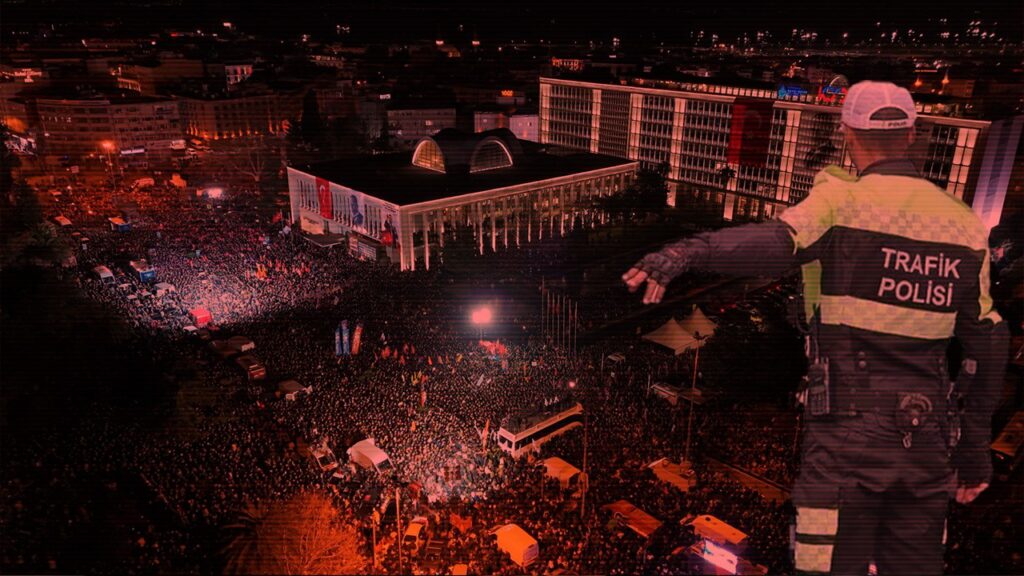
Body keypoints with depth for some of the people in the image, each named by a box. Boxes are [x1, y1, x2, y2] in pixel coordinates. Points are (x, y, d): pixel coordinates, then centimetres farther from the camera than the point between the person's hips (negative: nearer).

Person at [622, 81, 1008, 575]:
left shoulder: (844, 200, -7)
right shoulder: (964, 224, 9)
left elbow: (777, 244, -32)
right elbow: (986, 345, 12)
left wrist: (689, 251, -48)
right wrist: (974, 449, 21)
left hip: (849, 431, -5)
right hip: (926, 441, 6)